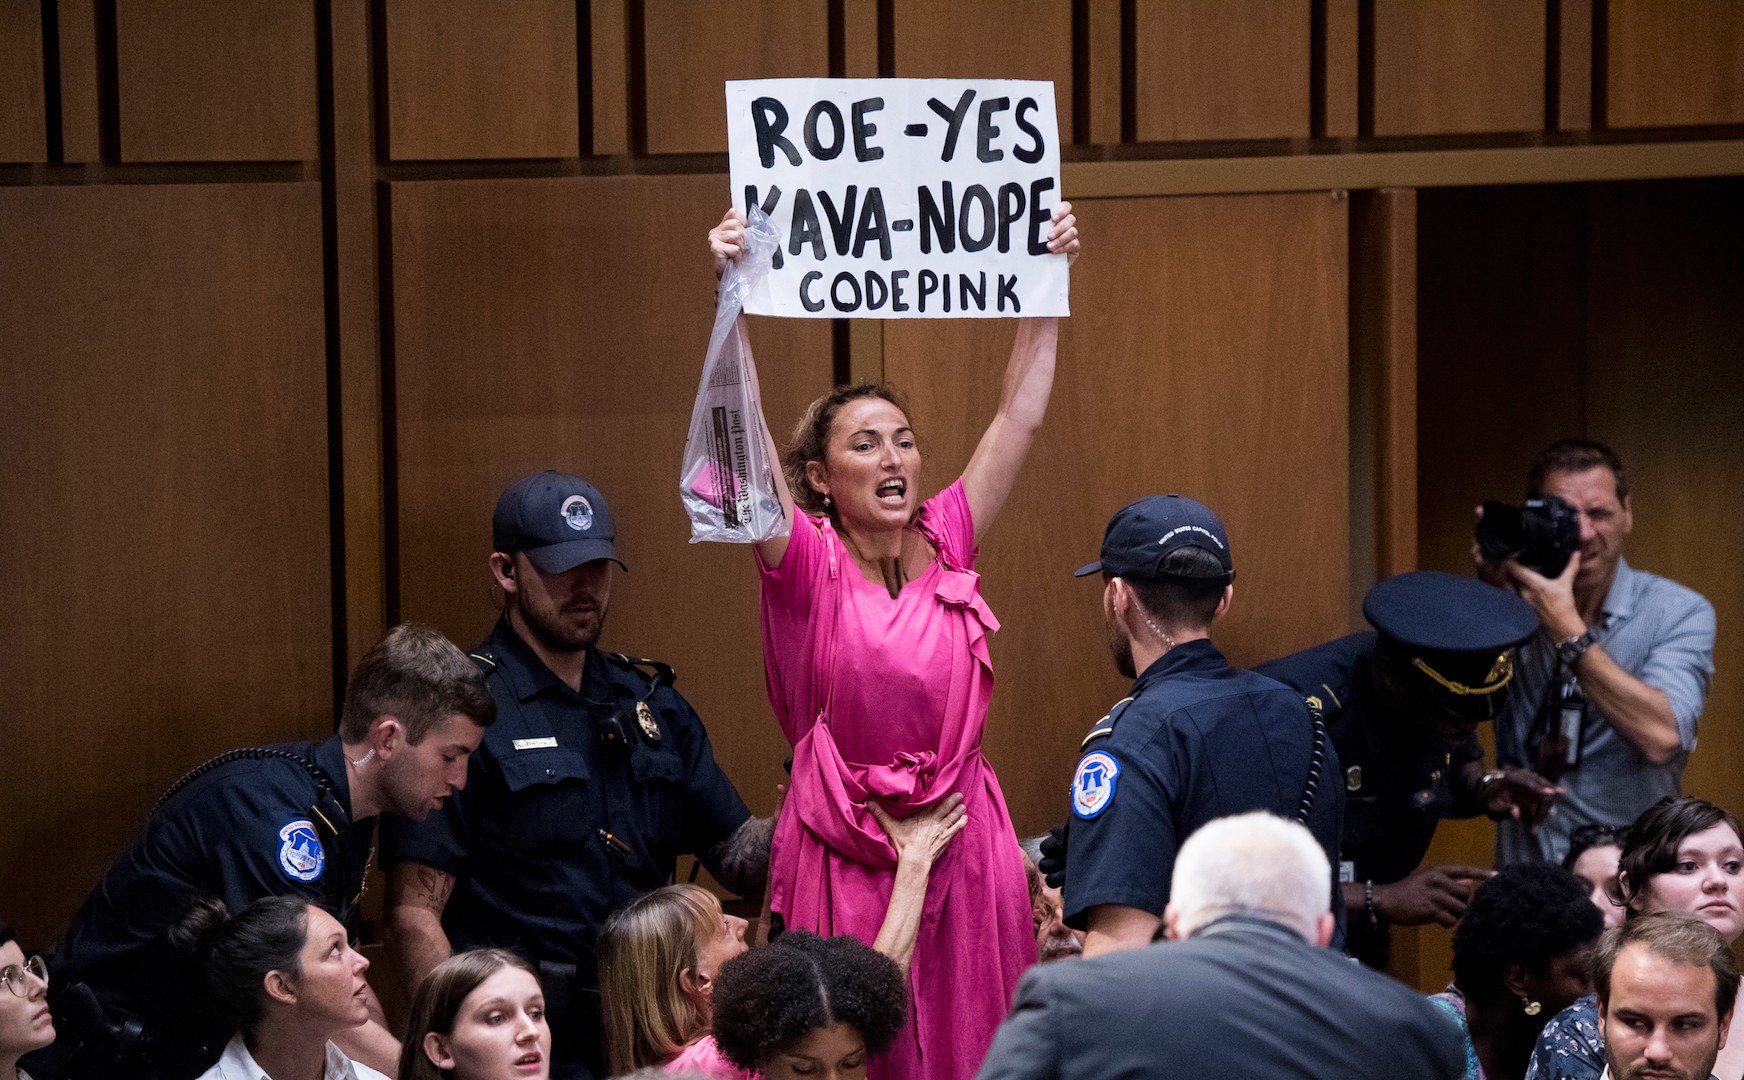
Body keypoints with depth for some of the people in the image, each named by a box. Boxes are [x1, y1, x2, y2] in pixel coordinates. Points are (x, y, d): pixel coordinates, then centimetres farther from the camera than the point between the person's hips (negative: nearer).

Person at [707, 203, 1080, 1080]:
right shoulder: (805, 563, -4)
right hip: (844, 851, -3)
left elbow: (1020, 418, 6)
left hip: (962, 842, 3)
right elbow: (743, 442, -18)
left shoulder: (946, 544, 7)